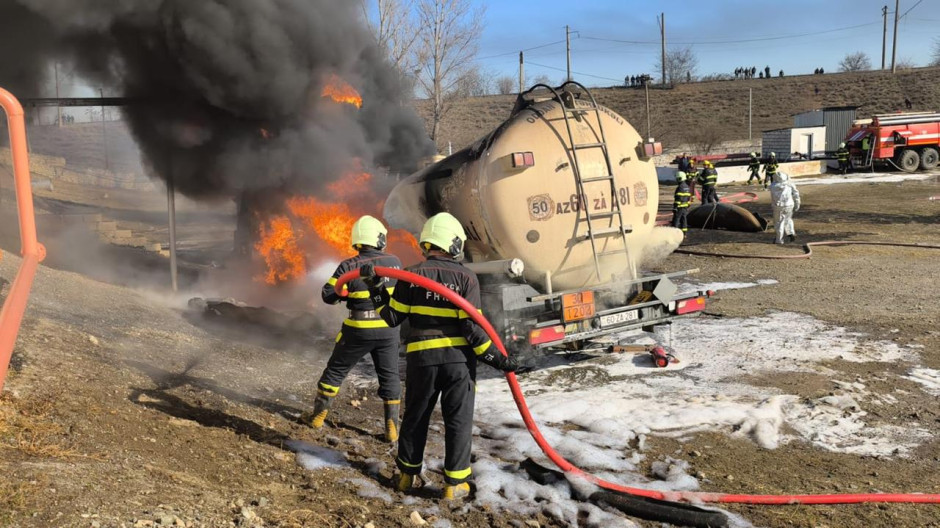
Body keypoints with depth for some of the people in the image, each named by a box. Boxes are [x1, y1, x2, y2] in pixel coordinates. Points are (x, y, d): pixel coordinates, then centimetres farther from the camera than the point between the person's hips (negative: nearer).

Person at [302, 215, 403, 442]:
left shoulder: (349, 266, -12)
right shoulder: (394, 262, -4)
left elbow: (328, 295, -9)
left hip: (358, 330, -2)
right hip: (388, 329, 2)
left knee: (336, 370, 16)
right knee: (389, 376, 13)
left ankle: (318, 415, 26)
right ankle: (392, 428, 13)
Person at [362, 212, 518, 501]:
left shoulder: (413, 274, -1)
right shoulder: (466, 277, -7)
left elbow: (392, 317, 1)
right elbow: (472, 327, -13)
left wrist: (375, 287, 12)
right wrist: (497, 359, -7)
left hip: (421, 358, 2)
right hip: (458, 359, -2)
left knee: (415, 417, 17)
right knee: (458, 422, 9)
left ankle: (408, 474, 28)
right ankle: (454, 483, 13)